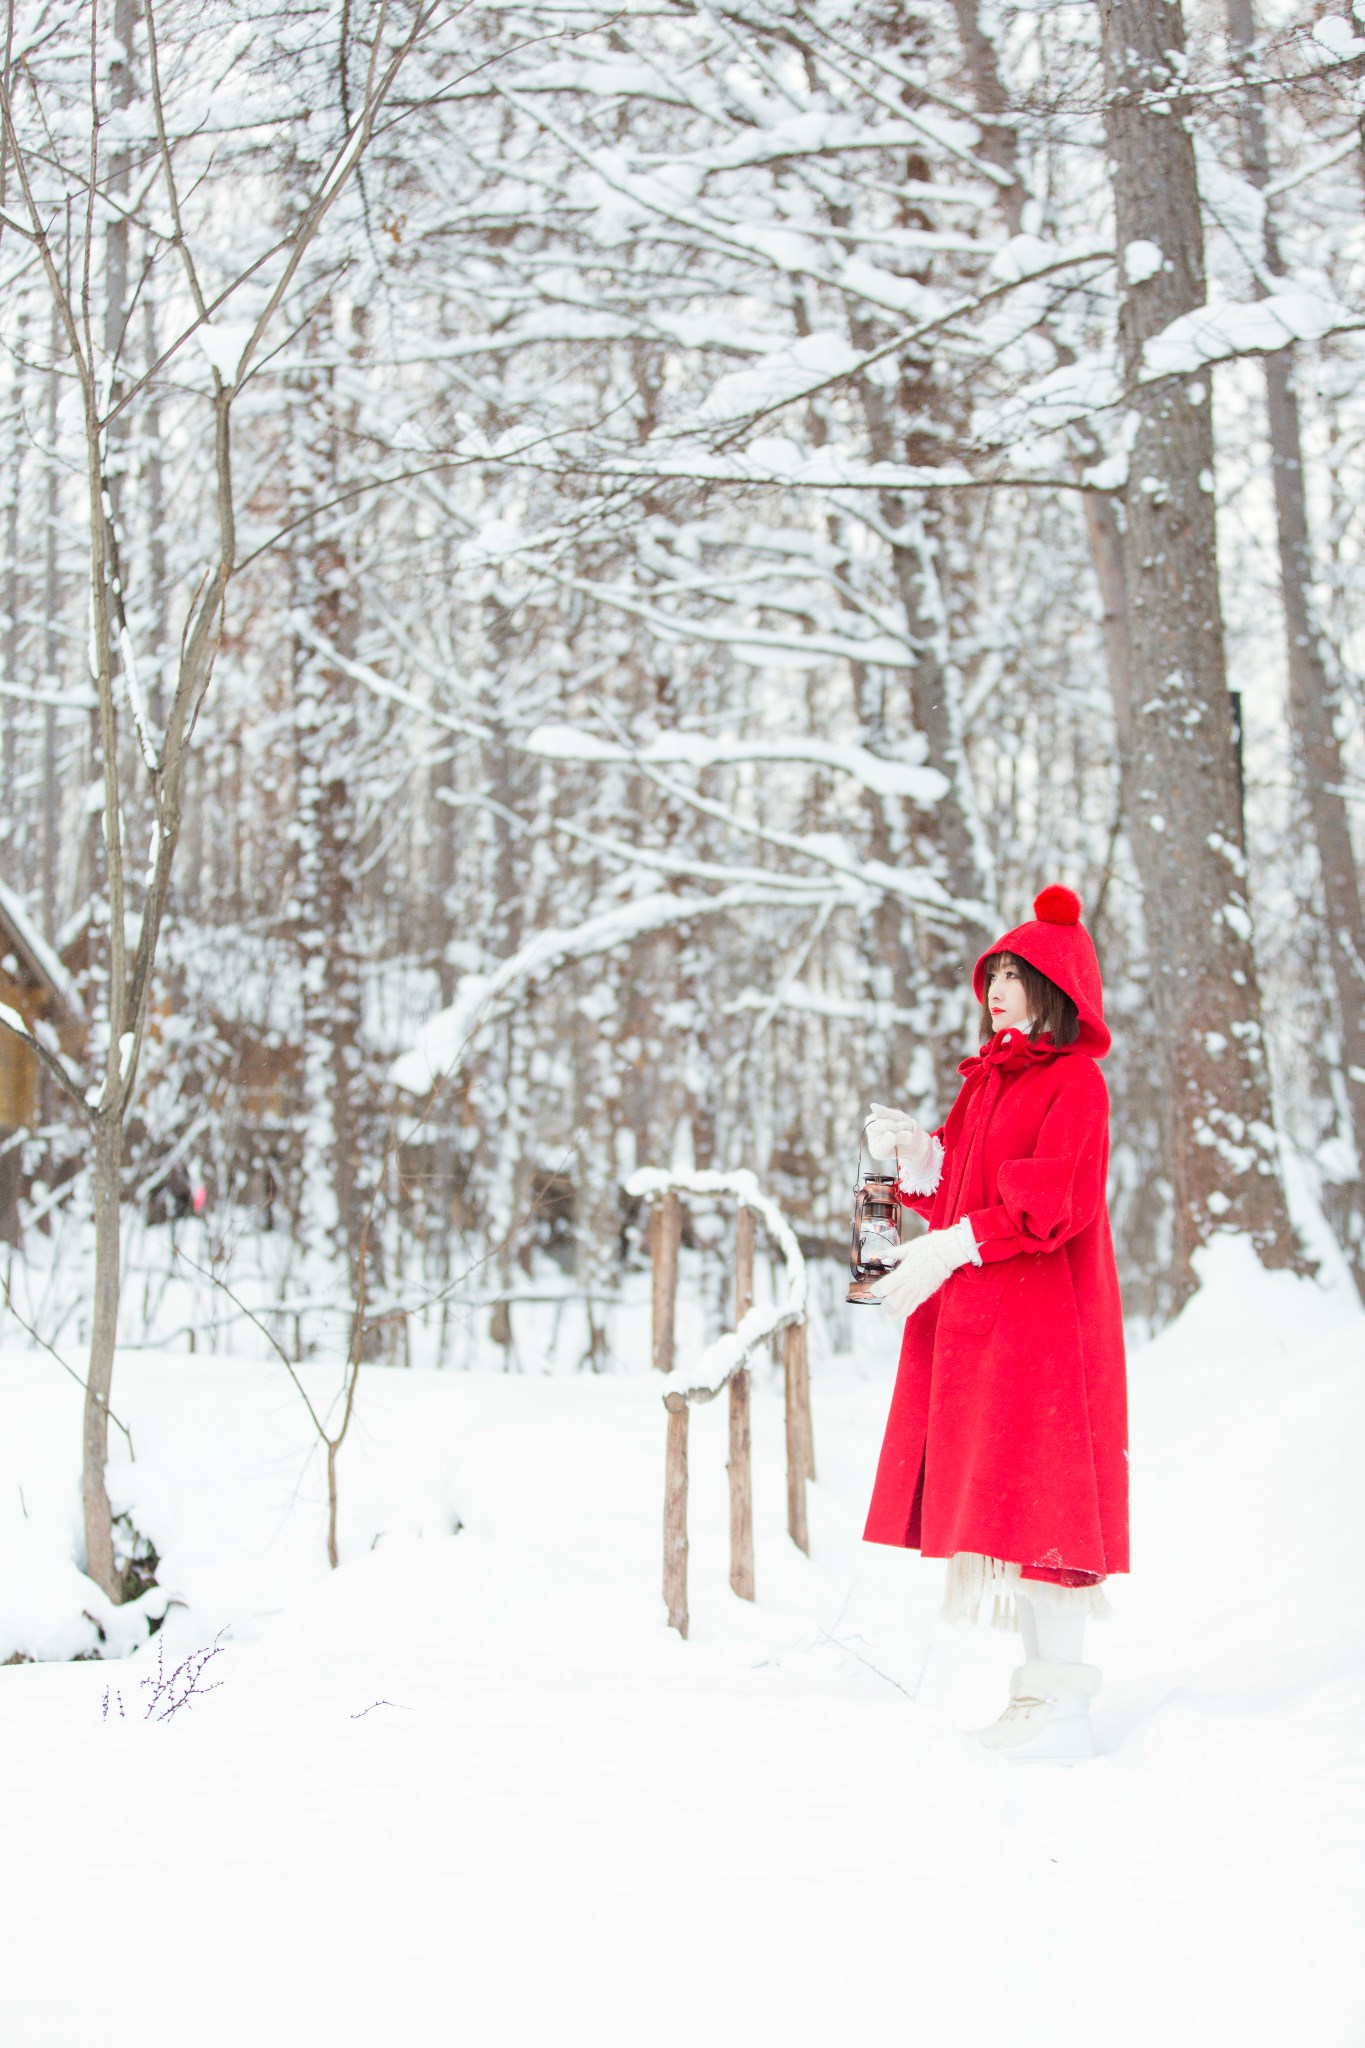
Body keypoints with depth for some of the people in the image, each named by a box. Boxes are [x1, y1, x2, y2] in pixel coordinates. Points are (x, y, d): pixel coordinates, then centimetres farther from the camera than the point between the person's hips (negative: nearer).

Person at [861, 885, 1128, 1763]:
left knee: (1034, 1497, -10)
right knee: (1004, 1500, 7)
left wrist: (953, 1247, -23)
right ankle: (1047, 1686, 11)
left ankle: (1062, 1708, -7)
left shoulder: (1075, 1081, -6)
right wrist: (919, 1158, -1)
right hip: (976, 1324, 8)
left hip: (1039, 1320, -8)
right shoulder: (990, 1081, 19)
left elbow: (1057, 1201, -18)